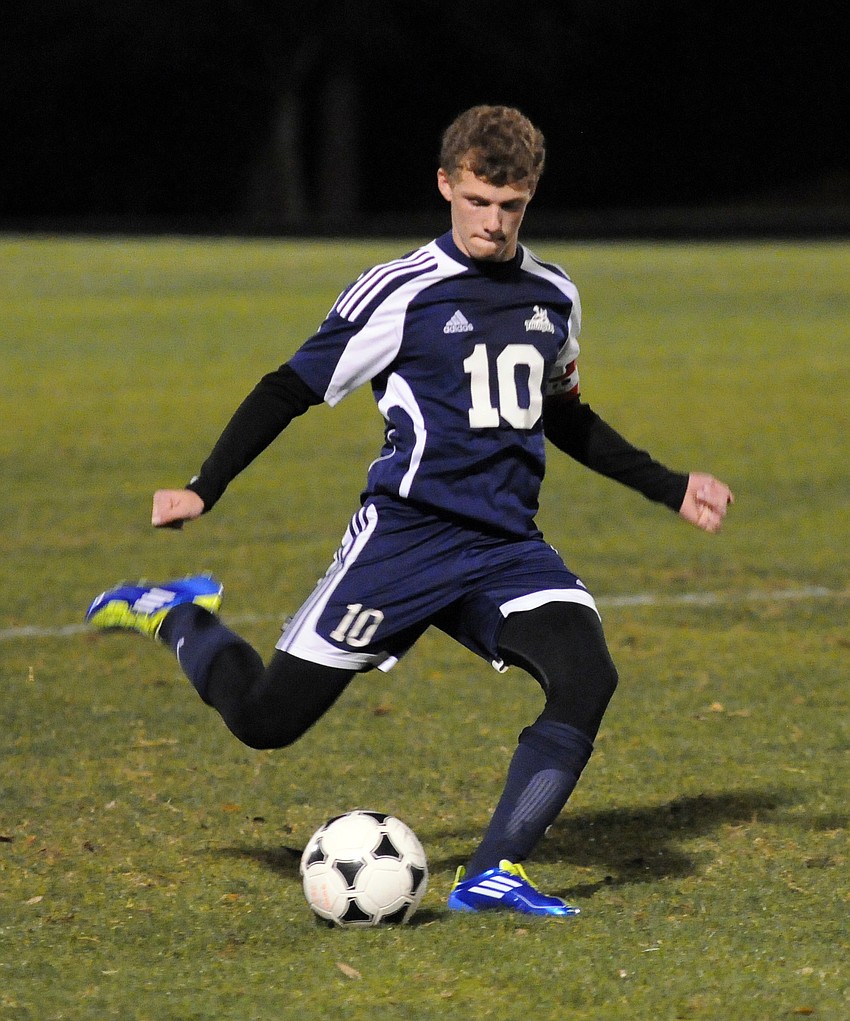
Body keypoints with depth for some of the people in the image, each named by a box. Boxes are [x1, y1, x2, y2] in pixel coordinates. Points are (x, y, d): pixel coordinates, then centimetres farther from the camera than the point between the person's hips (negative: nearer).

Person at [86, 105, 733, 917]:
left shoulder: (553, 296, 11)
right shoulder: (401, 293, -6)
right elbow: (292, 388, -1)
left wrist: (670, 489, 26)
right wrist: (203, 489, -8)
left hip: (508, 547, 5)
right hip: (405, 537, -4)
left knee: (587, 674, -23)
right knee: (266, 718, -5)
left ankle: (495, 874, -20)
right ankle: (181, 619, 26)